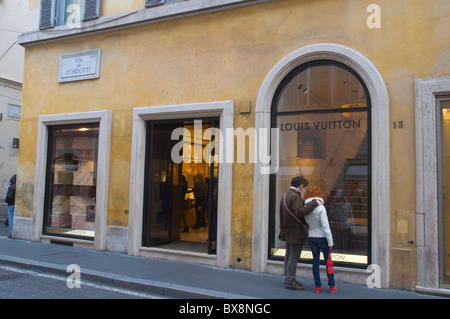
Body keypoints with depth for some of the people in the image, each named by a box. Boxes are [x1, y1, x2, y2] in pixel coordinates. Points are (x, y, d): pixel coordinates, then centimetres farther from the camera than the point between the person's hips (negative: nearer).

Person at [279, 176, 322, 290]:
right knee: (293, 257, -2)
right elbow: (299, 212, -32)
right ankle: (290, 281, 4)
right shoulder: (295, 197, -18)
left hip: (288, 232, 10)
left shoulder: (285, 196, 14)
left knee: (288, 256, 17)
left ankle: (288, 279, 26)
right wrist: (314, 203, -28)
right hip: (295, 233, -10)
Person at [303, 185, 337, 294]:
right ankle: (332, 286, 18)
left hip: (311, 237, 4)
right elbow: (325, 226, -18)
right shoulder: (320, 208, -18)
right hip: (322, 237, -4)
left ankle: (317, 286, 15)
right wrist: (330, 242, -12)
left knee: (315, 261, 12)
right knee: (328, 262, 10)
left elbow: (307, 222, 2)